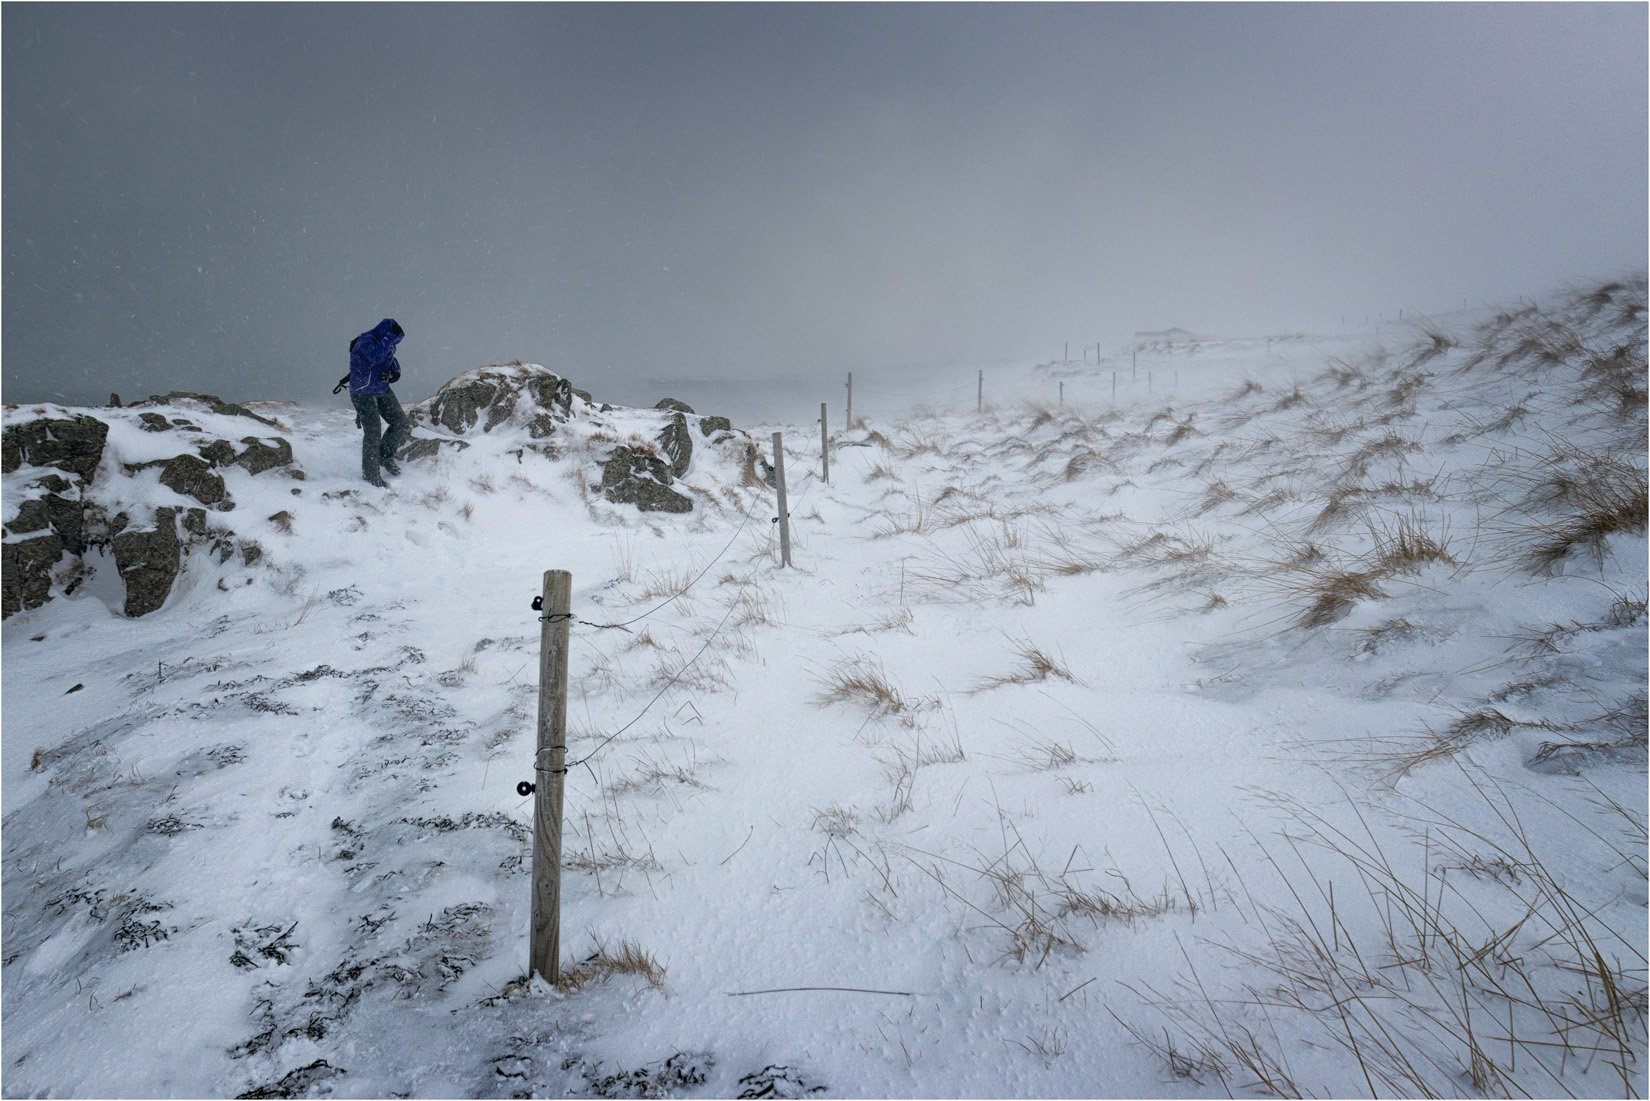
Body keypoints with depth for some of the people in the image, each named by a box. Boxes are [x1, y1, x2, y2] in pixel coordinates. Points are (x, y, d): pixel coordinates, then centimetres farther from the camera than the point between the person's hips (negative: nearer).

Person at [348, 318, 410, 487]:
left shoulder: (388, 345, 6)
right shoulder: (366, 340, -19)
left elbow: (394, 364, 13)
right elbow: (376, 356, -37)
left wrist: (394, 374, -11)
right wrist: (391, 336, -31)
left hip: (382, 390, 8)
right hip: (363, 393, -8)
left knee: (400, 421, 3)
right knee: (373, 432, -9)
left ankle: (385, 456, 21)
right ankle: (371, 474, 3)